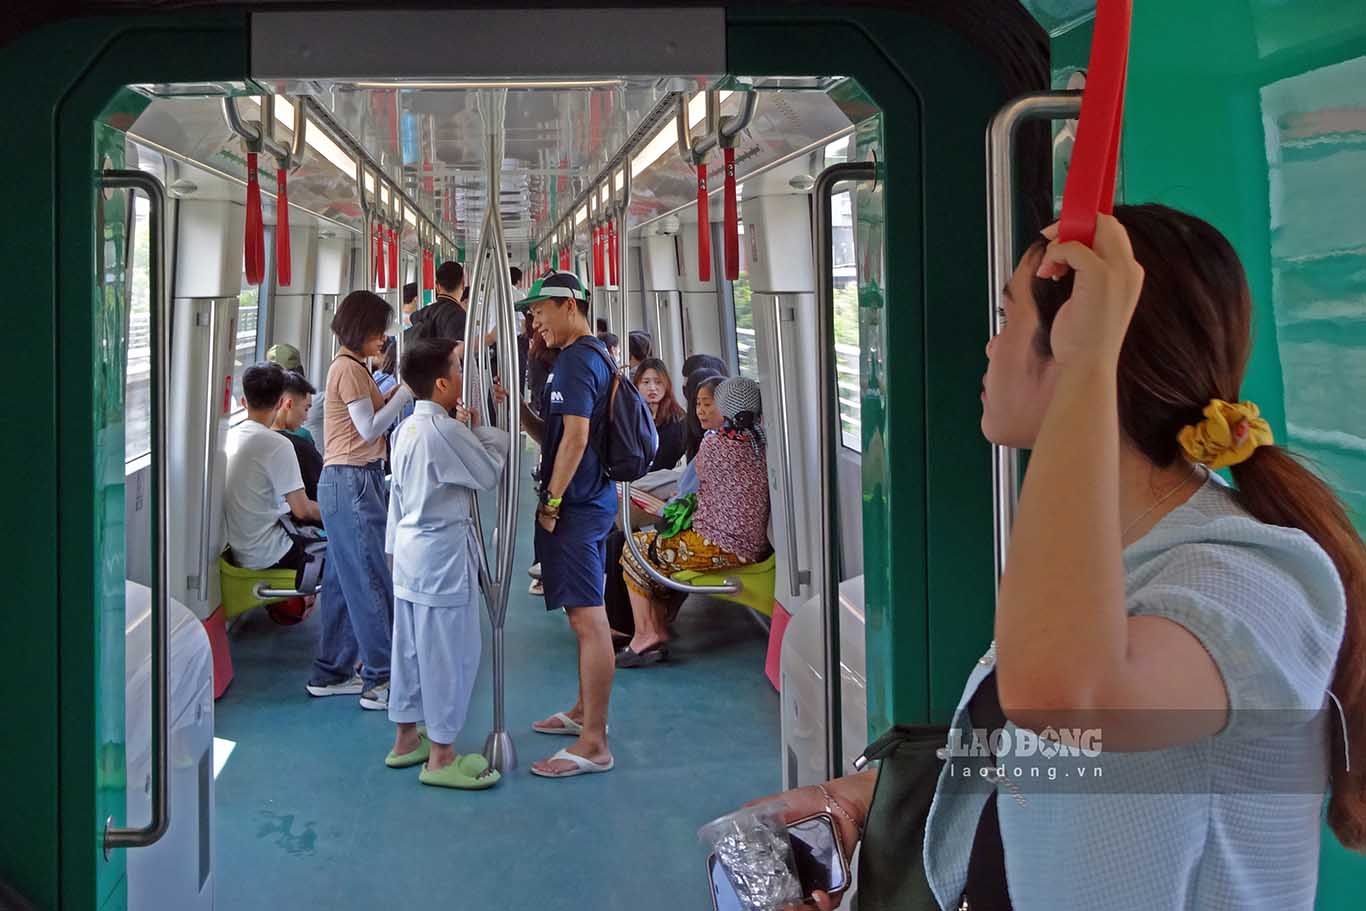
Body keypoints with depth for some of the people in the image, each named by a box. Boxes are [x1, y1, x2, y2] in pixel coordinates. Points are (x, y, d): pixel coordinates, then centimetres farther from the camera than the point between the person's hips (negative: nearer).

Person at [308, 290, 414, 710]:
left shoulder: (352, 367, 18)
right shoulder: (348, 368, -12)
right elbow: (370, 429, -16)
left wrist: (393, 394, 3)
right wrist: (405, 392, -13)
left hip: (351, 482, 10)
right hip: (351, 483, -10)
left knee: (344, 580, 13)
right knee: (372, 581, -8)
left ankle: (330, 673, 19)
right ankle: (380, 682, -5)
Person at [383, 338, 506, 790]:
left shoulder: (407, 429, 10)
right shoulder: (446, 431, -20)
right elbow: (489, 473, -10)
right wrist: (476, 427, -1)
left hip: (410, 547, 10)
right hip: (444, 553, -10)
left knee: (411, 646, 17)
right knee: (450, 652, -1)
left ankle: (406, 739, 27)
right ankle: (441, 757, 6)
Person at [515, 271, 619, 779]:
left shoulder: (576, 360, -13)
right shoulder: (590, 357, 18)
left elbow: (575, 437, -21)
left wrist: (552, 502, -16)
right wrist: (519, 410, 8)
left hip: (576, 505, -11)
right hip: (591, 501, 11)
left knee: (587, 619, -10)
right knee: (586, 615, 20)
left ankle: (593, 744, -8)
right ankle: (585, 712, 33)